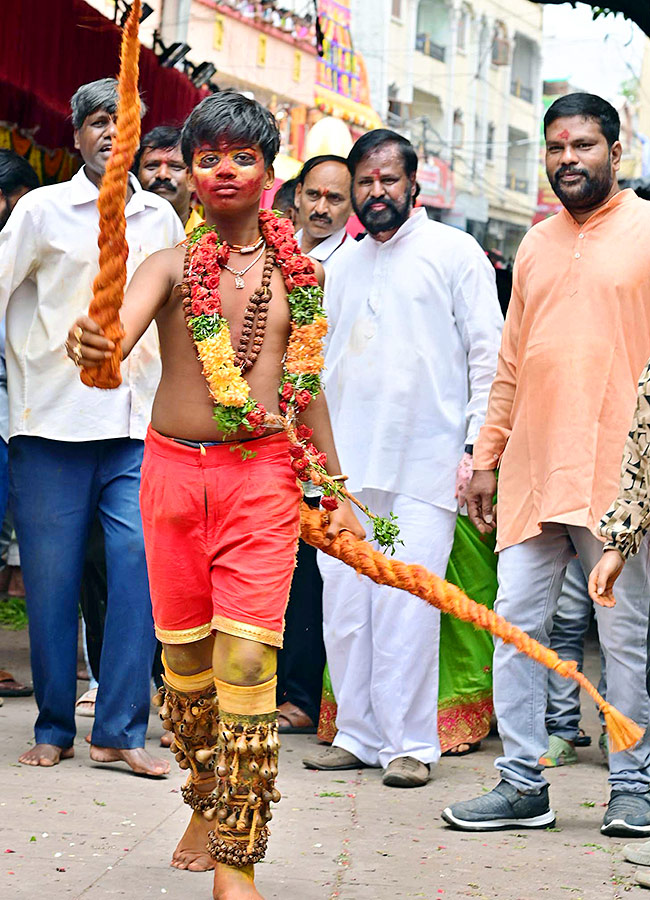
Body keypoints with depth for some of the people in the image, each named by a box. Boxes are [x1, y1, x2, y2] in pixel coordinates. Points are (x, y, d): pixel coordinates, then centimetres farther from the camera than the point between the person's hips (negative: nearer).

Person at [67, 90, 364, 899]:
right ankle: (206, 805, 34)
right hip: (173, 469, 1)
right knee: (184, 656, 9)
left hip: (261, 475, -1)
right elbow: (118, 331, -20)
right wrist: (91, 346, -44)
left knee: (246, 659, -10)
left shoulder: (294, 270, 7)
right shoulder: (172, 265, 1)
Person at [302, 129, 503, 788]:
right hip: (349, 463, 5)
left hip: (425, 462, -5)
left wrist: (477, 446, -9)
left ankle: (410, 743, 0)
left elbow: (488, 353, -1)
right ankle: (360, 734, 12)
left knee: (407, 603, -9)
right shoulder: (343, 267, 18)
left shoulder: (454, 252, 3)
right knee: (344, 602, 2)